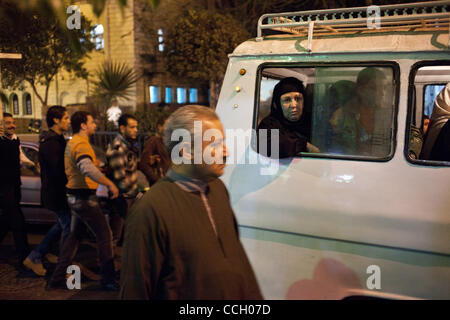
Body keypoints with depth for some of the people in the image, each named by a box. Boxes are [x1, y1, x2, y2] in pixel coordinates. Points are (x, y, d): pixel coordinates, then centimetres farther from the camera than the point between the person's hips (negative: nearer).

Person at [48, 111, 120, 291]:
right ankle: (108, 280, 3)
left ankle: (57, 279, 20)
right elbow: (87, 169, -36)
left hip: (75, 196, 10)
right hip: (84, 197, -10)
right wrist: (110, 184, -33)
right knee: (104, 235, -3)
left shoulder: (72, 142, 16)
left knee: (74, 236, 16)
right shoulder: (81, 144, -18)